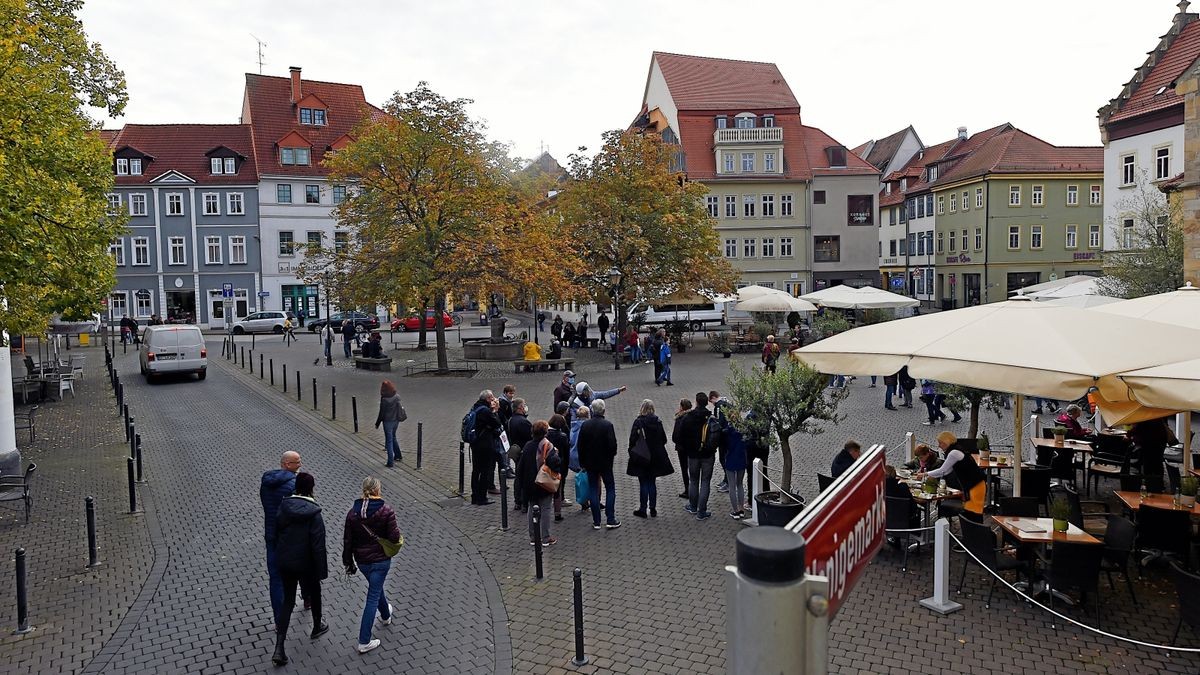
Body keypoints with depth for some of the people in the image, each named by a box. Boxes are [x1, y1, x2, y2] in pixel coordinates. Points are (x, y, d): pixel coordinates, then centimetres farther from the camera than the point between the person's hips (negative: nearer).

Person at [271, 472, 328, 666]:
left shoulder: (284, 507, -7)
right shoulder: (314, 514, -22)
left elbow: (276, 534, 5)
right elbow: (318, 546, -19)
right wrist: (321, 570, -10)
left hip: (284, 562, 4)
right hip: (305, 565, -4)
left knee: (288, 600, 13)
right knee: (314, 593, 22)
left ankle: (279, 648, 6)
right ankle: (317, 628, 44)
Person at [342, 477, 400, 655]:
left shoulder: (353, 512, -7)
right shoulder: (386, 510, -18)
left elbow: (347, 540, -1)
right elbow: (394, 537, -18)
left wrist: (348, 563, 9)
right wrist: (396, 533, 5)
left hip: (362, 560, 4)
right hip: (380, 559, -4)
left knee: (376, 586, 29)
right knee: (373, 597, 3)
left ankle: (386, 615, 55)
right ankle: (364, 642, 3)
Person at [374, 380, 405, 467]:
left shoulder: (384, 399, -23)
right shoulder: (397, 396, -7)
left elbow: (382, 413, -15)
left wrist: (377, 424, -3)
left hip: (388, 421, -6)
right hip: (396, 420, 6)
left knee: (389, 441, 4)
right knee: (393, 437, 26)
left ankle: (391, 462, 9)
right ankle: (398, 456, 35)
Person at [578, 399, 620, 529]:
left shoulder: (585, 425, -3)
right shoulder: (608, 425, -14)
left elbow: (580, 446, 0)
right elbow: (612, 444, -16)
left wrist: (582, 462, 10)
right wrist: (611, 455, 5)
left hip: (590, 463, 3)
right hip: (605, 463, -3)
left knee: (593, 491, 8)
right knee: (610, 489, 8)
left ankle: (596, 522, 9)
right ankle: (610, 520, 4)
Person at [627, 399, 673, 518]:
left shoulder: (638, 422, -14)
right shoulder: (658, 422, -3)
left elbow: (632, 441, -14)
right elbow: (663, 439, 3)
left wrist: (632, 454, -3)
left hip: (641, 458, -4)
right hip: (655, 457, 4)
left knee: (643, 484, 4)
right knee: (652, 483, 13)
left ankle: (643, 509, 9)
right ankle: (653, 509, 14)